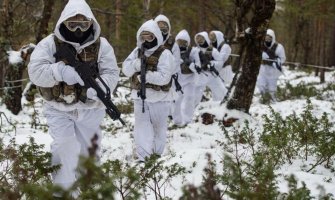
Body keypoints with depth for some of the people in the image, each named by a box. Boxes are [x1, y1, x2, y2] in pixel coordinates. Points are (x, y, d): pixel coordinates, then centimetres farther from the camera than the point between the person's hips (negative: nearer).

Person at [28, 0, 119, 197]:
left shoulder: (101, 45, -4)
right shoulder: (50, 43, -9)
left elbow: (112, 73, -7)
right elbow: (35, 71, -15)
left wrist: (99, 87, -29)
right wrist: (60, 71, -31)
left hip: (90, 109, 3)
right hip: (59, 109, -2)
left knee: (88, 151, 15)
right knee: (66, 150, -16)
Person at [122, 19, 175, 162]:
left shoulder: (164, 54, -12)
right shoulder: (137, 52, 7)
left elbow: (164, 77, -22)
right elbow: (126, 69, -3)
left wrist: (145, 75, -21)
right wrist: (138, 64, -22)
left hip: (159, 97, -4)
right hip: (140, 95, 4)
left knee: (159, 126, 10)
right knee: (141, 125, -1)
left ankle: (157, 153, 25)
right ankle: (142, 155, -1)